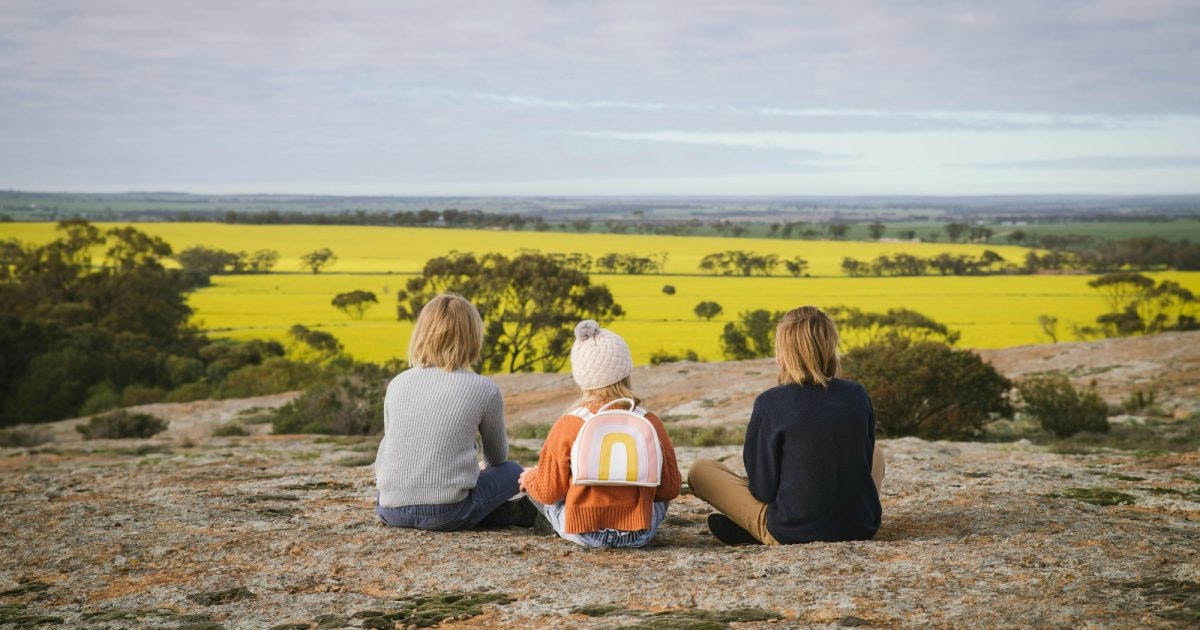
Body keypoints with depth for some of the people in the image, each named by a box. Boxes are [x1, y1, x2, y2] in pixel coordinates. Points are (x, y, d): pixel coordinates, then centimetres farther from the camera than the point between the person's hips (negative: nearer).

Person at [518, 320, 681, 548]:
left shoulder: (566, 426, -11)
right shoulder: (651, 424, -6)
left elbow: (548, 492, -2)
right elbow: (670, 488, 5)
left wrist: (529, 478, 20)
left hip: (583, 535, -2)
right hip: (640, 535, 2)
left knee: (532, 481, 22)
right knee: (661, 494, 33)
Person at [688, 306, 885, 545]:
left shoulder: (770, 403, -14)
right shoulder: (857, 396, -2)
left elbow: (763, 488, -9)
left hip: (793, 533, -2)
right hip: (862, 527, 2)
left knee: (700, 470, 13)